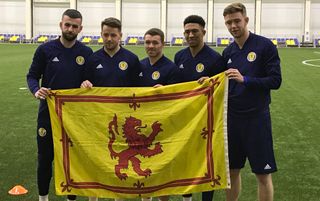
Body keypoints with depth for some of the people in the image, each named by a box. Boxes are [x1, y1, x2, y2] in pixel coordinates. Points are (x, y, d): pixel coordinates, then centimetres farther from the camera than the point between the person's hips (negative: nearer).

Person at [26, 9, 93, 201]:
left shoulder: (86, 53, -2)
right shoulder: (46, 49, -4)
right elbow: (32, 76, 1)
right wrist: (36, 90, -19)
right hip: (48, 112, 0)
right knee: (45, 157, 12)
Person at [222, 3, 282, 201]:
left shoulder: (265, 46, -7)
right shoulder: (228, 52, 9)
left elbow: (275, 81, -12)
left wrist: (245, 79, -22)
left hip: (257, 118, -5)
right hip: (232, 118, 5)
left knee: (263, 173, 2)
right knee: (232, 170, 13)